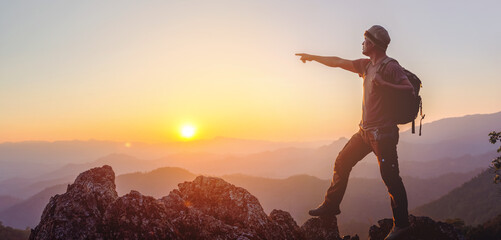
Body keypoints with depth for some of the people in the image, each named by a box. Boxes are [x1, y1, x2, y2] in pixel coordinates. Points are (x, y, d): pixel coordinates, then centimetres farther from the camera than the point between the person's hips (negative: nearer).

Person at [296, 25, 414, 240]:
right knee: (342, 162, 13)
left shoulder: (390, 66, -12)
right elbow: (338, 62, 20)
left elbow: (410, 89, -20)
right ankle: (331, 205, 26)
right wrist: (313, 57, 26)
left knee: (390, 178, -5)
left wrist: (383, 84, -25)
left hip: (382, 133, -9)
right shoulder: (367, 65, 12)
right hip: (365, 131, 9)